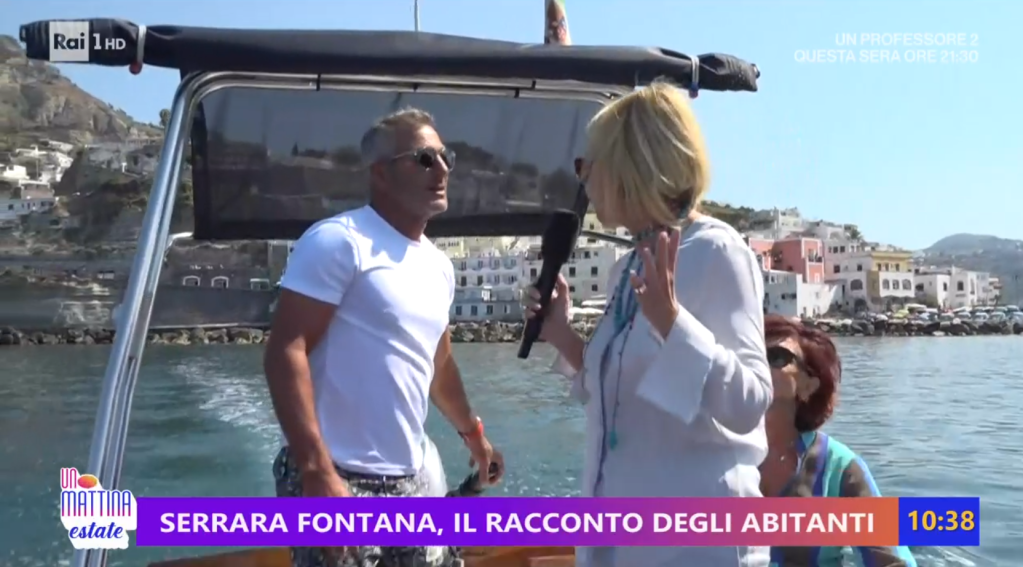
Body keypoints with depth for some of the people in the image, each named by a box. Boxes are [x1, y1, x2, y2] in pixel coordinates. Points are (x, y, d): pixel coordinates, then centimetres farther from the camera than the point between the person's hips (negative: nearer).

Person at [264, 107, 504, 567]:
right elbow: (285, 353, -18)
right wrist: (317, 471, -24)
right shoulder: (339, 241, -11)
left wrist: (472, 432, 35)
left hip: (409, 481, 8)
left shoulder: (438, 265, 13)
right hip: (339, 479, -8)